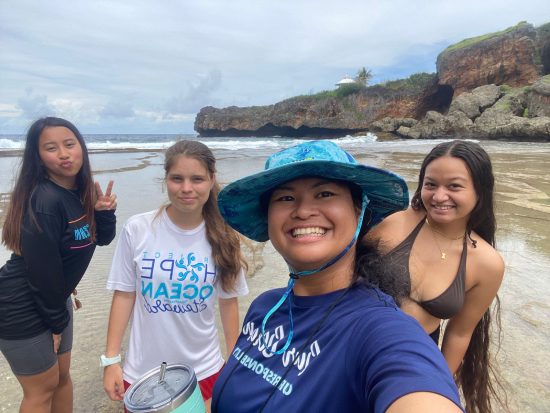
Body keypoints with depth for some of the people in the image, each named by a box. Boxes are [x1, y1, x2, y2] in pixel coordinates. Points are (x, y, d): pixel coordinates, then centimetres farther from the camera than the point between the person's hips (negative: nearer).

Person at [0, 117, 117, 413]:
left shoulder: (81, 191, -2)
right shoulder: (44, 201, -27)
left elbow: (103, 239, 4)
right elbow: (42, 268, -24)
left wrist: (104, 211, -16)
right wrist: (56, 320, -12)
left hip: (53, 297, 8)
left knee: (62, 375, 22)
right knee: (43, 387, 11)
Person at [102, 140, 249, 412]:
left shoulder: (222, 238, -10)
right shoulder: (137, 230, -14)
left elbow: (229, 301, -1)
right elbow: (124, 295, -5)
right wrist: (111, 359, -4)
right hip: (143, 369, 0)